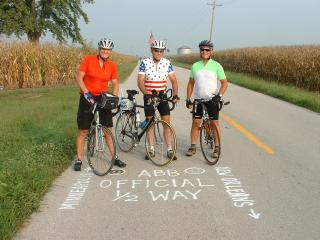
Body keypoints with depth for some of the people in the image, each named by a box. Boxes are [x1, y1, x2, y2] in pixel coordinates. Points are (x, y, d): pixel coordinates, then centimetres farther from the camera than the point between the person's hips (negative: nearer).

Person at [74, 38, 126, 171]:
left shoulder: (112, 66, 1)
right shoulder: (88, 60, -8)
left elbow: (115, 84, 5)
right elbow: (79, 78, -9)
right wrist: (87, 93, -20)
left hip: (103, 99, 3)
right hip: (88, 98, -3)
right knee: (83, 131, 3)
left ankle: (115, 157, 19)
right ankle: (79, 159, 16)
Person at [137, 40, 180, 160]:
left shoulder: (167, 63, -3)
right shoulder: (145, 62, -9)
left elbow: (173, 80, -3)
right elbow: (140, 82, -14)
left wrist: (175, 94, -17)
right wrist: (146, 94, -29)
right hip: (149, 97, -1)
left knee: (167, 121, -3)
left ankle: (169, 149, 6)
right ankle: (151, 149, 15)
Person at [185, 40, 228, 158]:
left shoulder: (216, 66, -3)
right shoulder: (195, 66, 5)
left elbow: (224, 83, -3)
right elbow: (191, 83, 11)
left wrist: (219, 95, -17)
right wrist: (188, 98, 4)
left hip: (212, 99, -2)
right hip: (198, 99, 2)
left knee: (215, 123, 2)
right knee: (195, 122, 3)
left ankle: (217, 148, 13)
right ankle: (193, 147, 12)